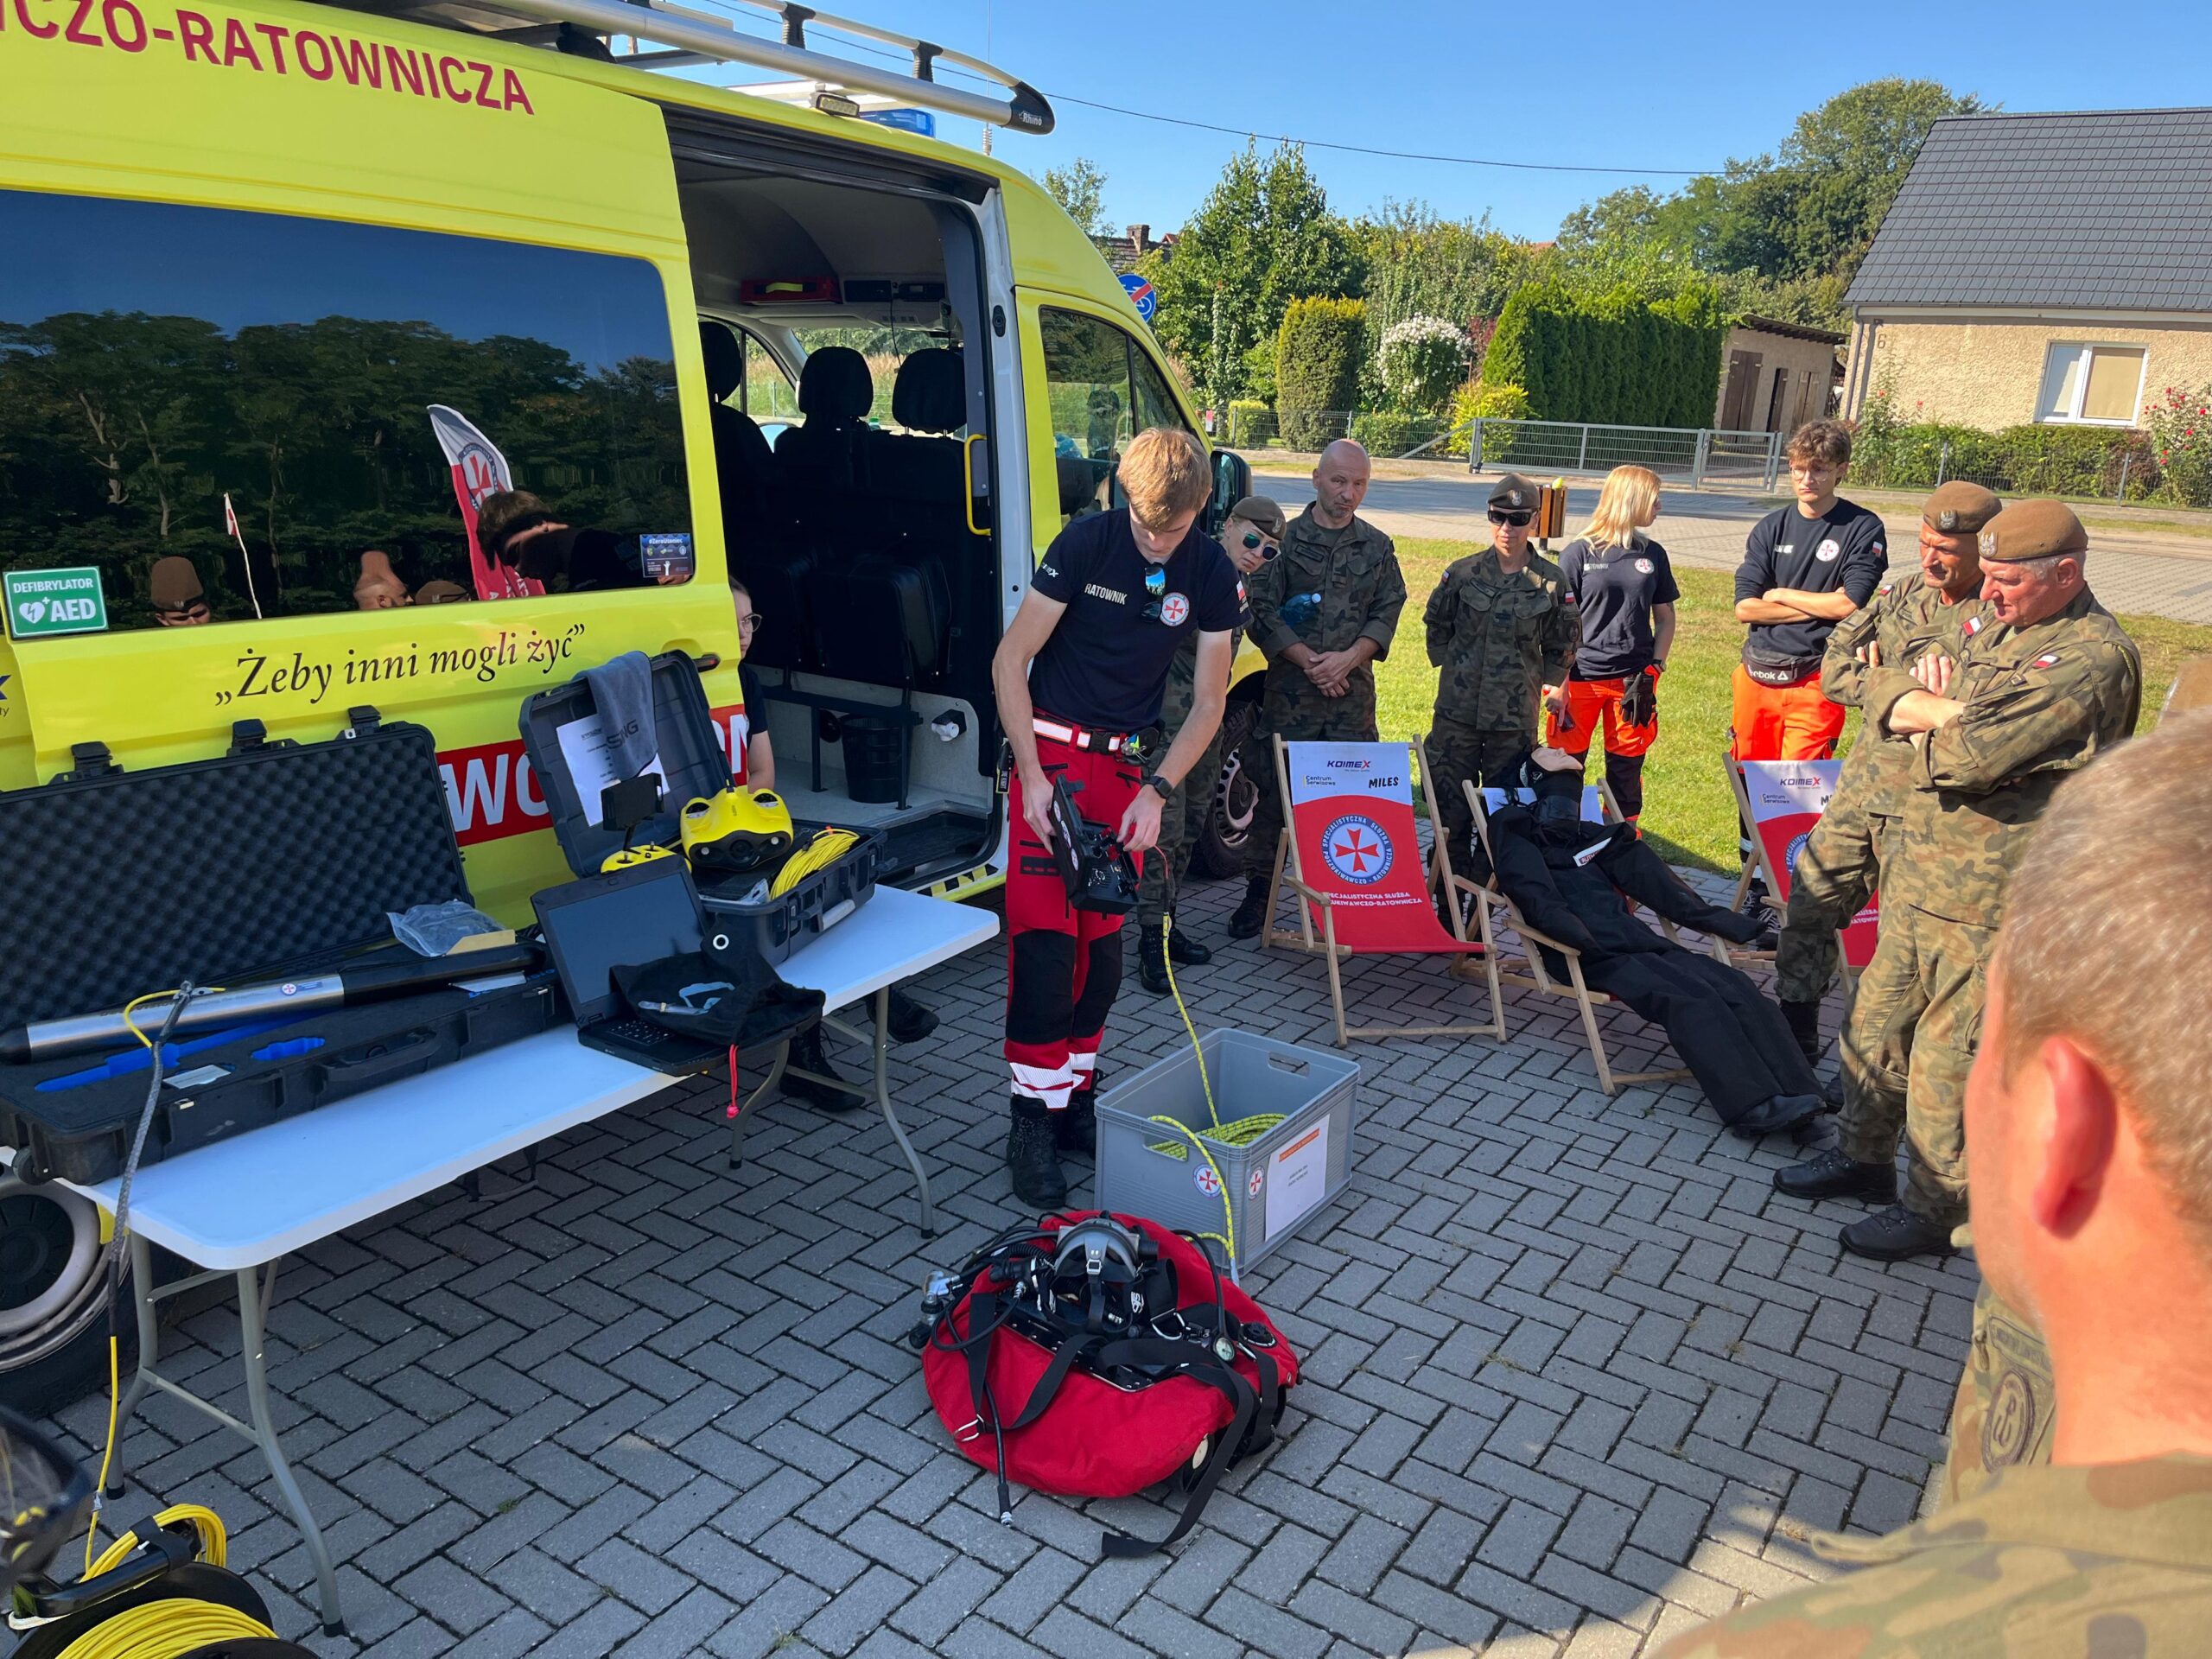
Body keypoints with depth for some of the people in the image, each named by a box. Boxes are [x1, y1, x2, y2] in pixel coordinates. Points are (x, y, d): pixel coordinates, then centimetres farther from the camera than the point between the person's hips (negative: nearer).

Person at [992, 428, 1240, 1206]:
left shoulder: (1212, 574, -3)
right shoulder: (1086, 542, -11)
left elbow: (1208, 705, 2)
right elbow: (1010, 660, -8)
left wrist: (1155, 792, -10)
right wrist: (1032, 774, -16)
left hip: (1128, 763, 3)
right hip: (1052, 748, -3)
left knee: (1103, 948, 6)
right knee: (1044, 938, -10)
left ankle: (1074, 1098, 21)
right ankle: (1032, 1121, -2)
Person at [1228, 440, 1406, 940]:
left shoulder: (1377, 547, 12)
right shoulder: (1285, 539, 3)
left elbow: (1388, 612, 7)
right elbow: (1262, 611, -3)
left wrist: (1346, 659, -10)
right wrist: (1309, 660, -11)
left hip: (1354, 693, 2)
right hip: (1288, 692, -2)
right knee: (1273, 790, 1)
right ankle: (1259, 889, 13)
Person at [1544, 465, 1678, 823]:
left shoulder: (1653, 555, 7)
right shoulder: (1579, 553, -4)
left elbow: (1665, 618, 13)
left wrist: (1656, 667, 1)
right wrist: (1556, 683, -8)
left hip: (1633, 679, 3)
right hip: (1581, 676, -3)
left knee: (1626, 769, 9)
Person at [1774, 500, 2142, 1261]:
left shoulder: (2094, 658, -18)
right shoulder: (1989, 628, 11)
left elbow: (1974, 759, -27)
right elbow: (1881, 688, 10)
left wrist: (1927, 727, -6)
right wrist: (1945, 711, -11)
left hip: (1988, 901, -8)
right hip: (1915, 875, 8)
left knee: (1948, 1057, 2)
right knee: (1876, 1023, 18)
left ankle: (1934, 1208, 18)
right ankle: (1862, 1155, 36)